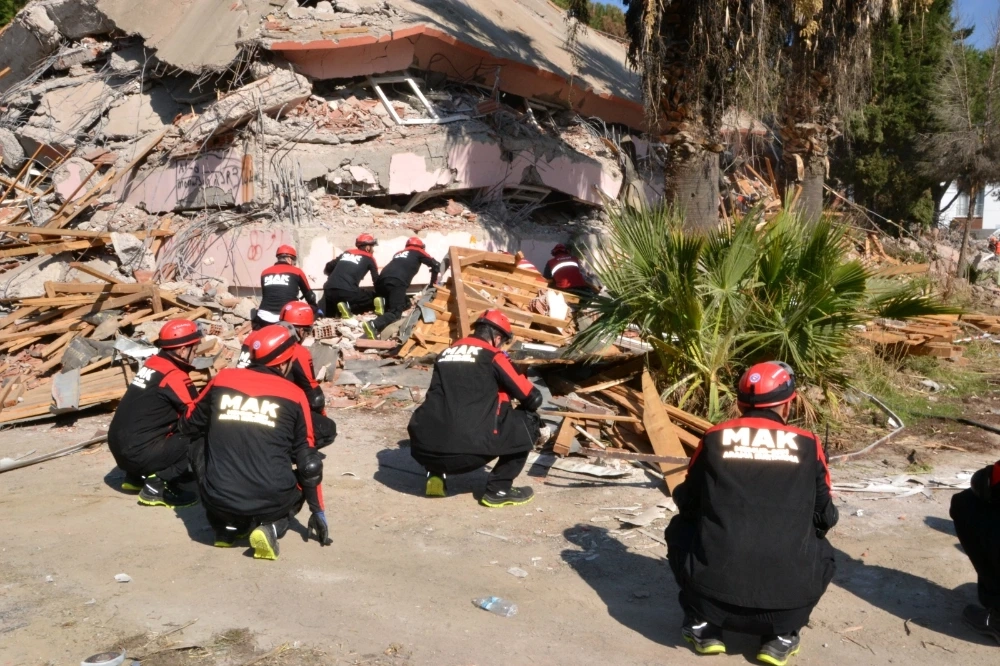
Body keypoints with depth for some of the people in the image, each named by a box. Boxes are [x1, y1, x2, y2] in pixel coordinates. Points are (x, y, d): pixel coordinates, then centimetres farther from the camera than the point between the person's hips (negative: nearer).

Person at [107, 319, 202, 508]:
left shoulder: (153, 363, 9)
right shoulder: (175, 377, -16)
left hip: (119, 445, 9)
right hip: (137, 452, -9)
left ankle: (137, 477, 21)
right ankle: (156, 486, -10)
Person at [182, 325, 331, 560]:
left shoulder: (222, 379, 6)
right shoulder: (294, 394, 3)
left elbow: (190, 427, 20)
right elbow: (307, 460, 9)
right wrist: (318, 512, 19)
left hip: (219, 500, 2)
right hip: (272, 501, -2)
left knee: (199, 452, 31)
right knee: (303, 479, 32)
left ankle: (226, 527, 20)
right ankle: (270, 527, 3)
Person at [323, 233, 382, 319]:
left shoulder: (347, 253, 25)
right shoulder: (368, 258, 12)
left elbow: (328, 269, 26)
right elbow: (376, 280, 11)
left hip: (329, 290, 6)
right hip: (348, 292, -6)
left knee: (327, 311, 31)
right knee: (374, 298, 11)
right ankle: (349, 306, -13)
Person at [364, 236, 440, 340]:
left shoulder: (399, 253, 38)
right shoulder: (418, 252, 24)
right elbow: (436, 265, 20)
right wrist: (433, 283, 31)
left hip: (382, 280, 6)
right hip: (397, 282, -6)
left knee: (403, 303, 23)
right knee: (396, 312, -11)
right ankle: (373, 325, -35)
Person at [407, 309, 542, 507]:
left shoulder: (446, 353, 21)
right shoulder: (493, 357, 5)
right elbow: (533, 399, 8)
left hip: (424, 449, 6)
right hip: (468, 450, -6)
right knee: (528, 421, 13)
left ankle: (436, 476, 22)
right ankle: (498, 490, 11)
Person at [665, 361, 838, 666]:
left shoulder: (713, 438, 7)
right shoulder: (808, 444, 7)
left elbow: (686, 503, 19)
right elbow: (824, 518, 17)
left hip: (713, 583, 0)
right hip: (787, 591, 1)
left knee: (680, 530, 29)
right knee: (820, 551, 32)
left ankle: (703, 626, 23)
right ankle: (782, 635, 17)